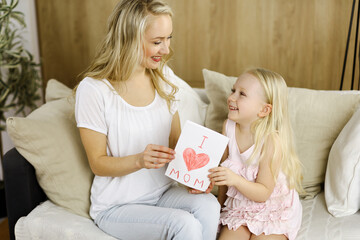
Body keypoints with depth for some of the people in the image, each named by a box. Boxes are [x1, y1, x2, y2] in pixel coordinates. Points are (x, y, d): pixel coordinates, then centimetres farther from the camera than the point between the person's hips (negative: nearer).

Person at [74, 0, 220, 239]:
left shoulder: (164, 76, 2)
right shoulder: (93, 89, -16)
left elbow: (176, 142, 7)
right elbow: (98, 163, -11)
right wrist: (139, 160, -30)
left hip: (163, 191, 5)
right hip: (117, 206, -5)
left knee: (208, 205, -25)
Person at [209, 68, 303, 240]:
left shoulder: (272, 140, -24)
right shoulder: (228, 127, -7)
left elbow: (264, 193, -21)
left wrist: (235, 180, -37)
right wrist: (220, 204, 10)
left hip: (273, 209, -3)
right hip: (239, 206, 4)